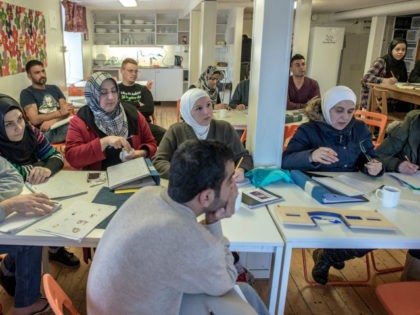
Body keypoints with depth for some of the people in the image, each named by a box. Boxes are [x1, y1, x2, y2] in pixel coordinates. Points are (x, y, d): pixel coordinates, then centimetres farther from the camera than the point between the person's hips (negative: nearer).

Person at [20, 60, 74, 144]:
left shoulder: (54, 88, 23)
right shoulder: (26, 93, 9)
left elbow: (66, 111, 7)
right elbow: (34, 119, -6)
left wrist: (52, 121, -13)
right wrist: (60, 112, -7)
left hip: (63, 127, 4)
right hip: (45, 131, -4)